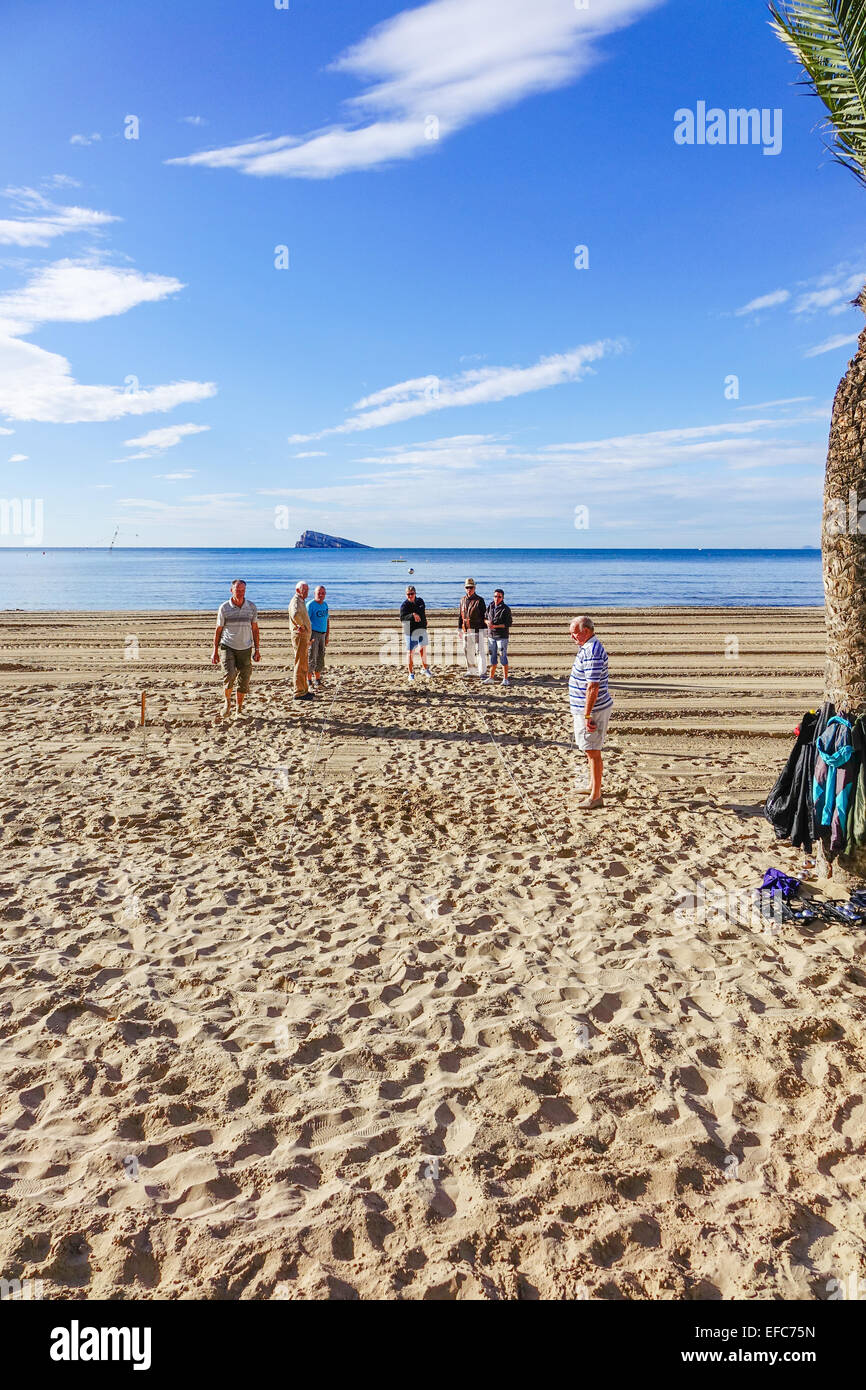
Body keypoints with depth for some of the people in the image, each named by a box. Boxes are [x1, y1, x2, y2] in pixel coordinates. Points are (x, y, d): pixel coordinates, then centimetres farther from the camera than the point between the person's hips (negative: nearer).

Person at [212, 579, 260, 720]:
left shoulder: (252, 607, 3)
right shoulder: (224, 608, -2)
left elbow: (255, 629, 11)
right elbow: (218, 630, 4)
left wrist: (257, 649, 7)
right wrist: (215, 651, 2)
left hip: (245, 648, 2)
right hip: (228, 646, -2)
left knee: (244, 679, 2)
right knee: (229, 674, -20)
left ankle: (239, 708, 17)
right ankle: (227, 704, 0)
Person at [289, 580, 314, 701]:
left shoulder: (302, 602, 18)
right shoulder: (295, 601, -15)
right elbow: (295, 615, -38)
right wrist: (302, 626, -22)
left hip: (304, 637, 10)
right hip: (299, 636, -10)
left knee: (304, 666, 16)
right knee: (300, 665, -8)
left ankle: (304, 690, 24)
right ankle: (299, 692, -6)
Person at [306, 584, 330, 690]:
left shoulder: (325, 605, 12)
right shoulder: (310, 605, -11)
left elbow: (327, 620, 19)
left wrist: (327, 636, 14)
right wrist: (308, 637, -21)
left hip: (322, 634, 7)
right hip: (312, 634, -7)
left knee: (320, 658, 10)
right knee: (312, 658, -6)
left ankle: (317, 680, 19)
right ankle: (309, 682, 0)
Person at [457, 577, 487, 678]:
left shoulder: (479, 600, -4)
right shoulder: (463, 600, 12)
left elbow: (484, 616, -4)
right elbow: (459, 615, 16)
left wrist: (483, 629, -8)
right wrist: (460, 629, 13)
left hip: (477, 630, -5)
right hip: (465, 630, 5)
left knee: (479, 651, -6)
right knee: (467, 651, 10)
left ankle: (482, 672, -2)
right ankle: (471, 671, 21)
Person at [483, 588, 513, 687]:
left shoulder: (505, 609, -10)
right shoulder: (490, 606, 8)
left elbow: (509, 623, -12)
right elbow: (486, 617, 20)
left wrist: (495, 626, -20)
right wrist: (488, 622, -4)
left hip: (502, 636, -5)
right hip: (491, 635, 6)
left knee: (503, 657, -5)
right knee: (492, 657, 11)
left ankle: (505, 679, 2)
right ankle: (491, 677, 20)